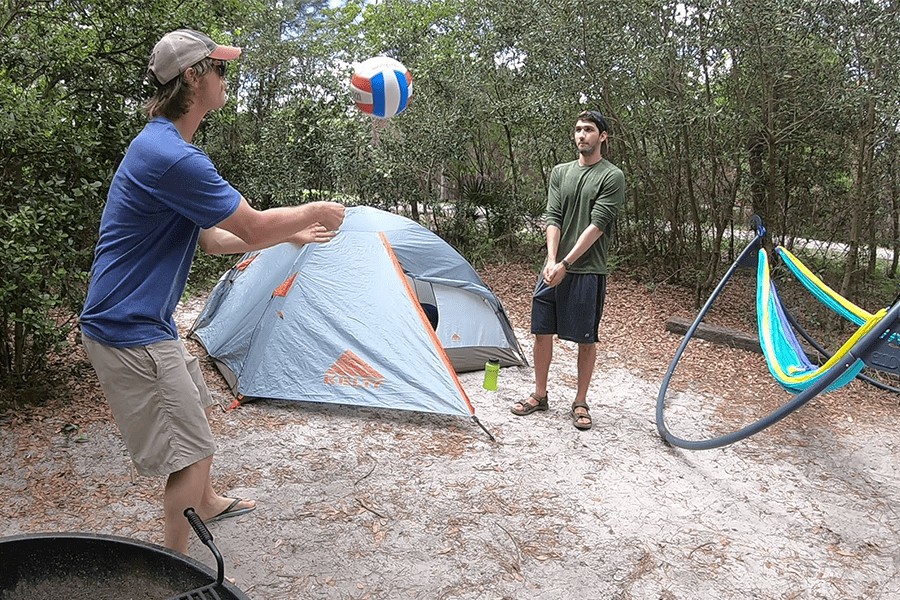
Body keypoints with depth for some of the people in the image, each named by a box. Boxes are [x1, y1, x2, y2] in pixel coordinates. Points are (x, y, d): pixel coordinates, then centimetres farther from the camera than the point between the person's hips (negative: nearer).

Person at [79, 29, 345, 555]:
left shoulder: (166, 147, 11)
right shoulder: (171, 156, -25)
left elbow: (212, 239, 15)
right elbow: (253, 227, -20)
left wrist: (290, 234, 13)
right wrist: (315, 212, -2)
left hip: (149, 322, 11)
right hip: (131, 332, -11)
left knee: (198, 409, 27)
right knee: (193, 451, -3)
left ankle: (207, 503, 51)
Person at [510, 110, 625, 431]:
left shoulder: (612, 176, -4)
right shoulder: (560, 172, 11)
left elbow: (597, 225, -12)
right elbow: (552, 218, 2)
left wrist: (566, 264, -17)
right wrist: (552, 260, -12)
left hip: (588, 271, -4)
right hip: (554, 267, 5)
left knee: (586, 339, 4)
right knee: (542, 331, 9)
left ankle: (580, 403, 19)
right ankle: (539, 395, 25)